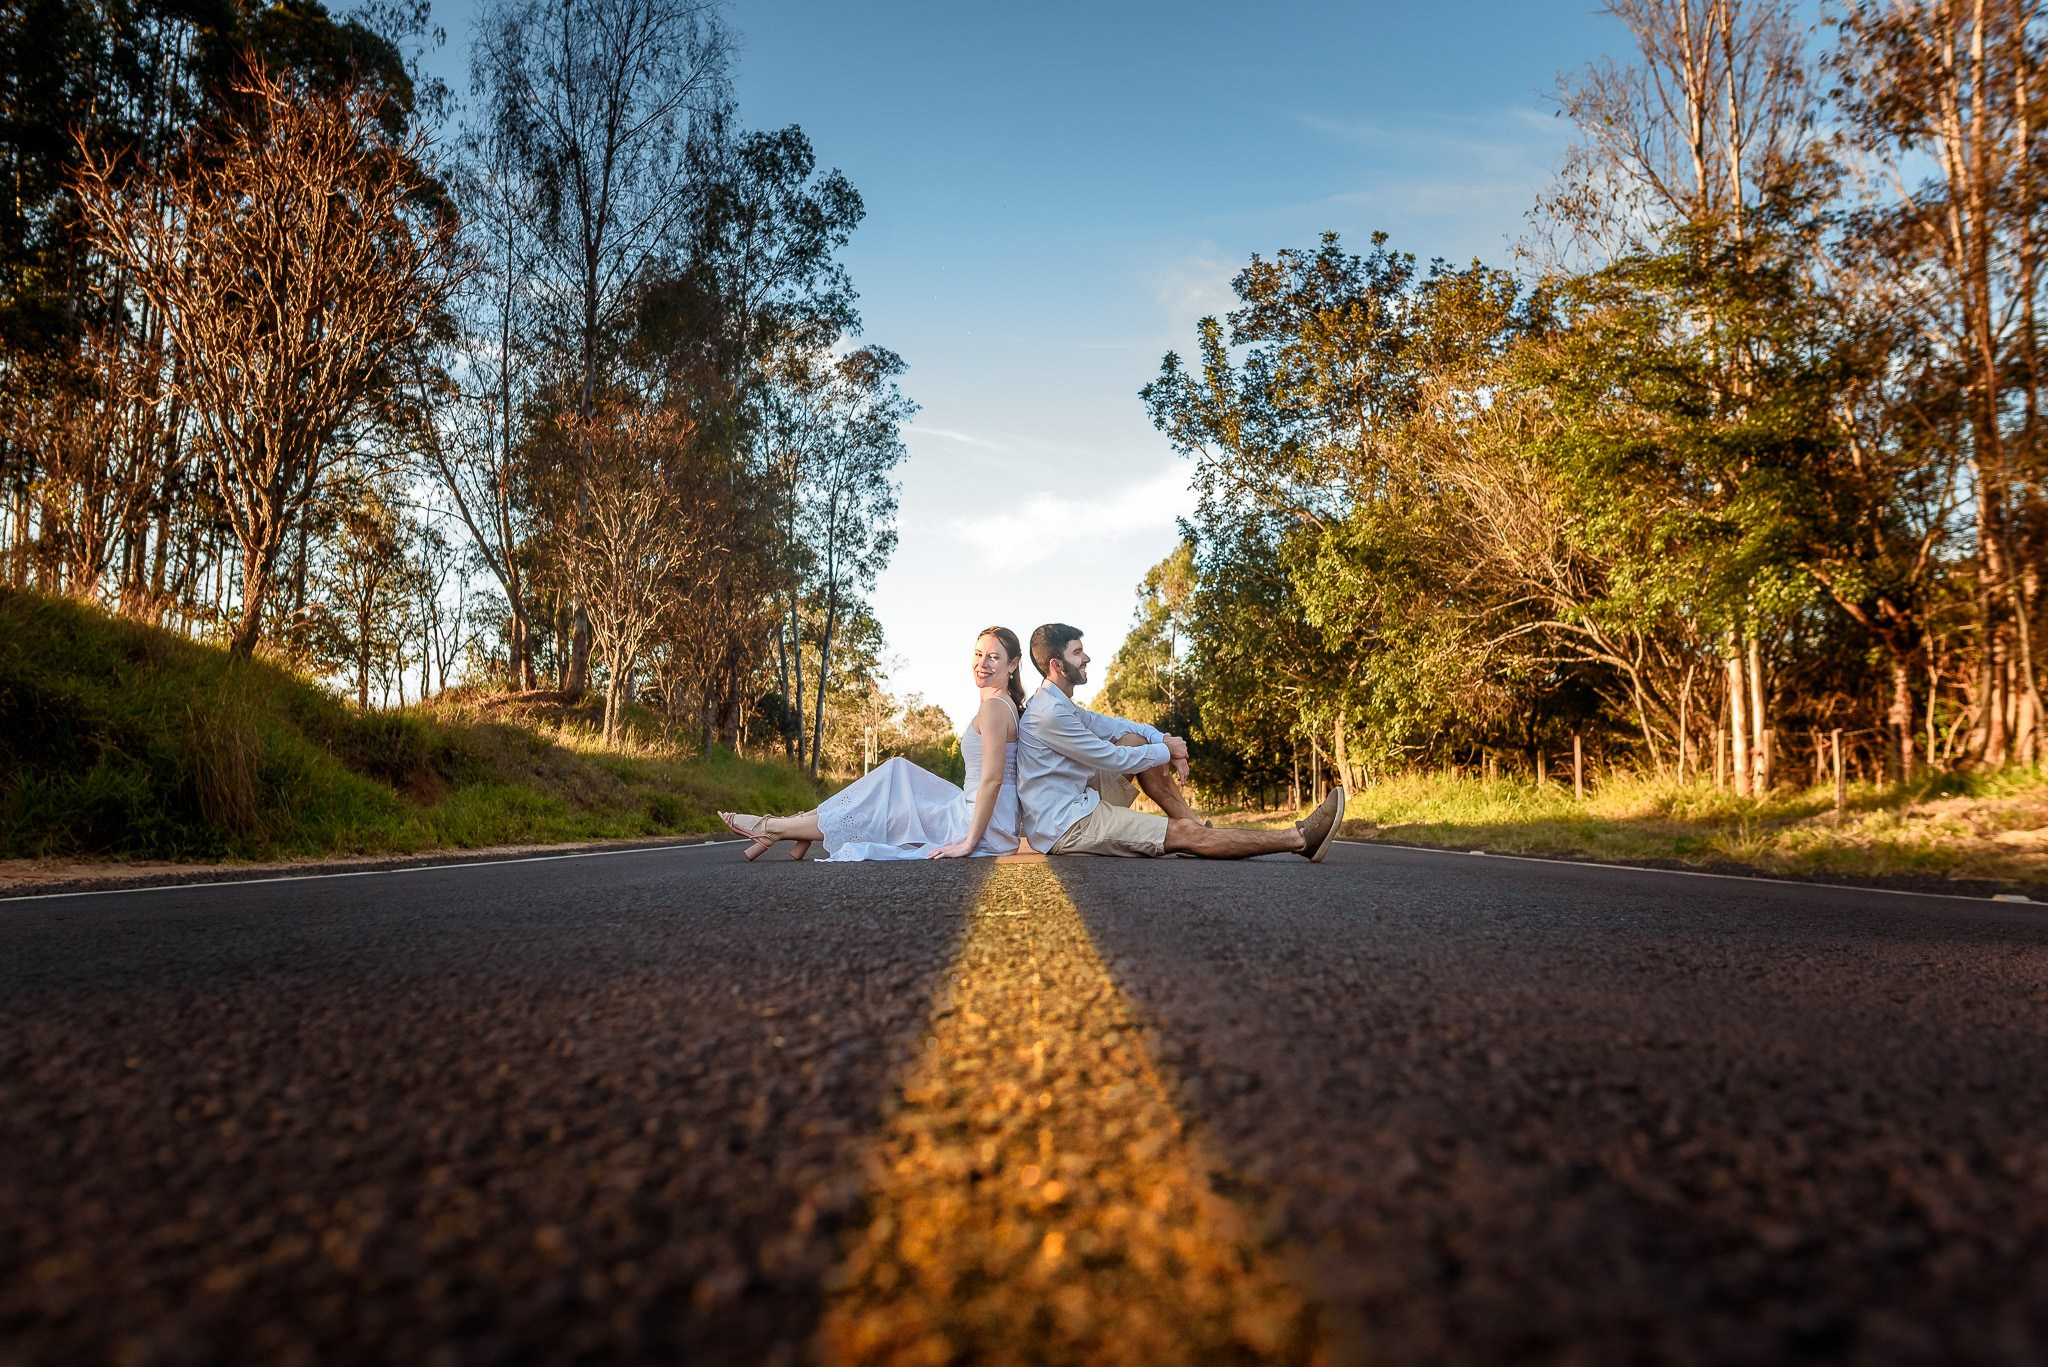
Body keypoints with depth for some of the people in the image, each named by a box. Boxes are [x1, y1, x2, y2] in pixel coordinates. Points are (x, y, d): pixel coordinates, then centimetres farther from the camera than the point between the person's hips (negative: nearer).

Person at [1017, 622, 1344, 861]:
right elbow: (1113, 759, -17)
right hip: (1065, 826, -10)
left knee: (1136, 741, 8)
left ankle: (1199, 824, 2)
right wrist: (1167, 750, -2)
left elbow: (1114, 725, 18)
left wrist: (1164, 741, 0)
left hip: (1079, 802, 10)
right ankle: (1299, 839, -13)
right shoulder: (1049, 713, -20)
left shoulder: (1056, 704, 13)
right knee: (1185, 833, -15)